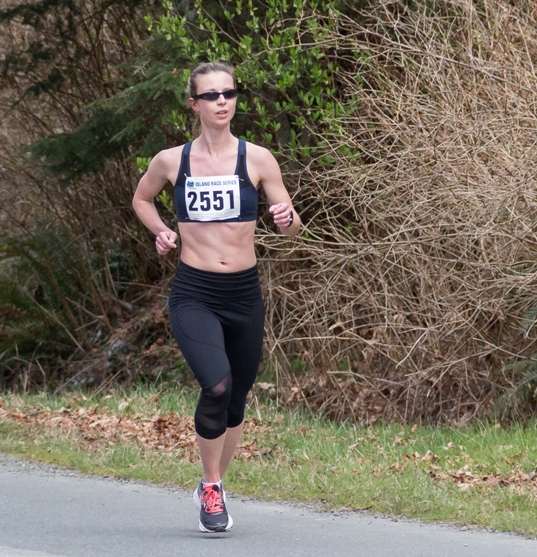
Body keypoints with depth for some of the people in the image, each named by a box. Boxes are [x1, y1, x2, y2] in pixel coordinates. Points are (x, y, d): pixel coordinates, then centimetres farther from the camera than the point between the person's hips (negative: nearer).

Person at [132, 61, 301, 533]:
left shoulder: (257, 159, 0)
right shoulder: (171, 161, 1)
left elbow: (291, 227, 3)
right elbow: (141, 199, 22)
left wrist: (287, 218, -20)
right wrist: (161, 231, 3)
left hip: (245, 294, 2)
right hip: (194, 295, -2)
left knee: (236, 400, 12)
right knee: (216, 386, -24)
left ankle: (214, 486, 36)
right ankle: (210, 488, -5)